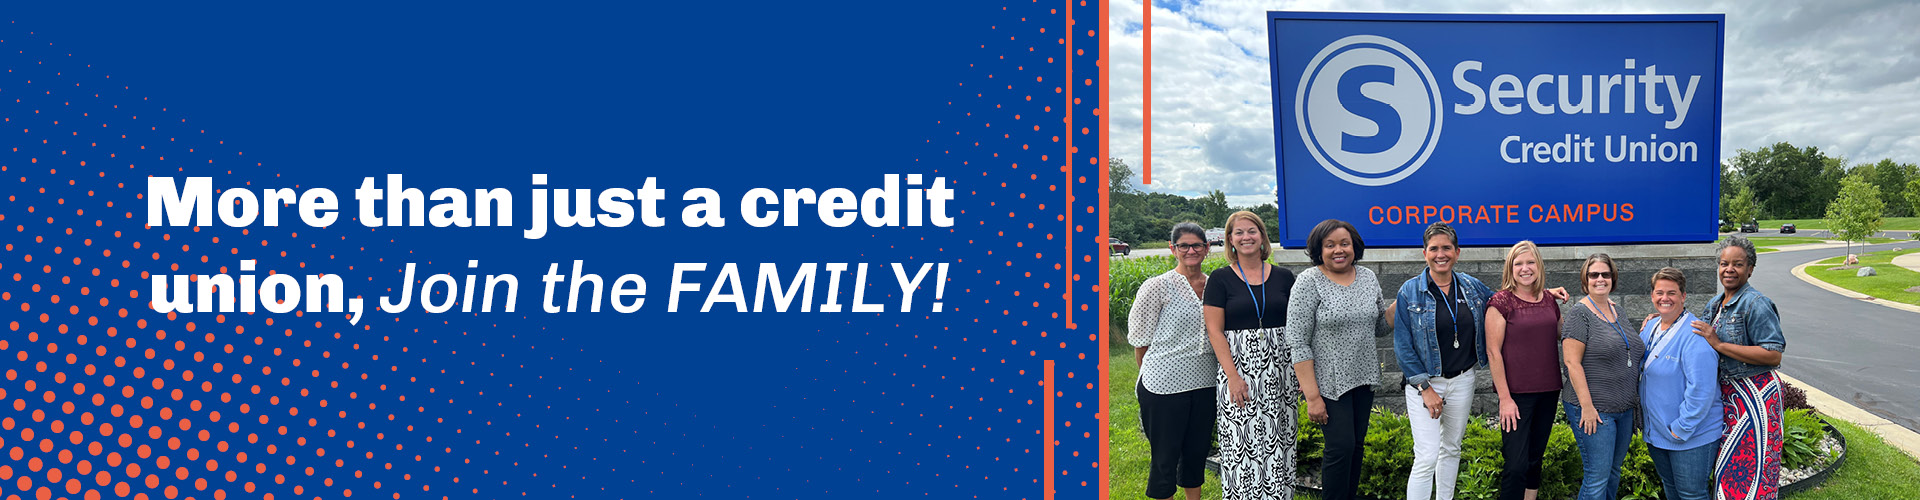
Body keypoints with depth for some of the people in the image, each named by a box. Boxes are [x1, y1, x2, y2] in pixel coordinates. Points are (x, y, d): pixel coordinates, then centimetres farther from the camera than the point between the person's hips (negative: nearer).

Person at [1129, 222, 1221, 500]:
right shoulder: (1158, 287, -9)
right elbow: (1141, 339, -4)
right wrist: (1153, 375, 3)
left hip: (1204, 383, 5)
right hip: (1164, 385, -5)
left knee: (1197, 451, 17)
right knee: (1165, 457, 4)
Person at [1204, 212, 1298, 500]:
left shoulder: (1283, 277, 8)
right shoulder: (1220, 279, -1)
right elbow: (1214, 330, -5)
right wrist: (1233, 376, -13)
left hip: (1278, 369, 3)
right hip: (1238, 367, -3)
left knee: (1277, 438, 7)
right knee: (1241, 442, -2)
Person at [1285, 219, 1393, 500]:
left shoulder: (1368, 278, 6)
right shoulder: (1309, 282, -12)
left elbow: (1380, 327, 15)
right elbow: (1297, 342, -15)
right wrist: (1312, 396, -18)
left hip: (1363, 380, 6)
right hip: (1328, 382, -6)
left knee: (1357, 445, 12)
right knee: (1341, 446, -8)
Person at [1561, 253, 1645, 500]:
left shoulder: (1616, 310, 12)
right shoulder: (1579, 315, -11)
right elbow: (1572, 362, -17)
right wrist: (1586, 406, -20)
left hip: (1624, 409, 8)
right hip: (1594, 410, -8)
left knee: (1613, 473, 15)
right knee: (1597, 478, -6)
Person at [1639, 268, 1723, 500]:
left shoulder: (1695, 336, -19)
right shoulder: (1649, 329, 8)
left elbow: (1701, 391, -24)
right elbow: (1639, 371, 22)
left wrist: (1681, 429, -21)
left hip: (1692, 437, -8)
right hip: (1656, 433, 8)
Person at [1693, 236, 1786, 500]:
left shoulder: (1756, 304, -14)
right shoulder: (1715, 303, 12)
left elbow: (1773, 356, -21)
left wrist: (1719, 345, -22)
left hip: (1753, 396, -8)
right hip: (1725, 394, 8)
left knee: (1746, 470, -4)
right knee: (1727, 468, 14)